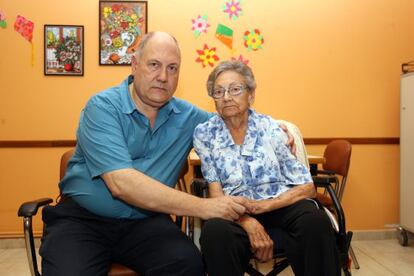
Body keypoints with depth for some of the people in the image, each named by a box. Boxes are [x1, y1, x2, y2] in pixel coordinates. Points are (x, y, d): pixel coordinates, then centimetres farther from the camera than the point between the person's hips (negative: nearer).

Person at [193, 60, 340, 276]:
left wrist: (266, 204, -15)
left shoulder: (270, 128, 3)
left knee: (314, 220, -33)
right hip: (235, 213, 0)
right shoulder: (204, 134, 3)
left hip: (281, 205, 1)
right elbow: (216, 193, -3)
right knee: (215, 230, -34)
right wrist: (248, 222, -21)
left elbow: (307, 187, 2)